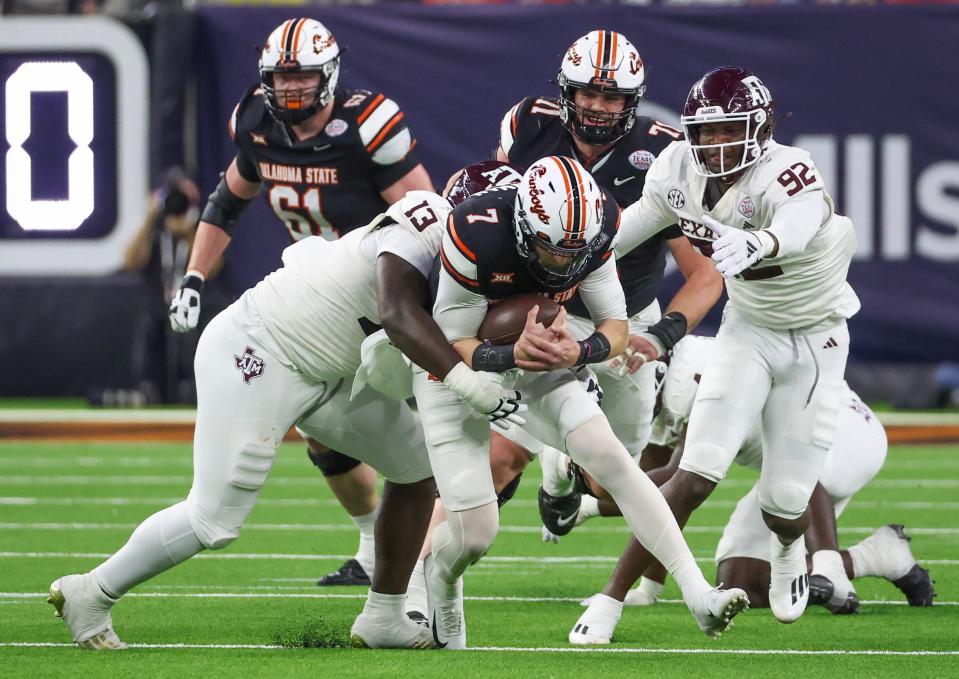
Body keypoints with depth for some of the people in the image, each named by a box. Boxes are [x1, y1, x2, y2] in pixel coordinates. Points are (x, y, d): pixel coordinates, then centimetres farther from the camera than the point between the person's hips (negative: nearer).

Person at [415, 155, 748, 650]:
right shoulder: (477, 236, -34)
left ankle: (698, 594, -20)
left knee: (608, 455, -19)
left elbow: (616, 325, -11)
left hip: (537, 355, 3)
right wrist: (508, 356, -43)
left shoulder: (594, 228, -20)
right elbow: (453, 342, -23)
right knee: (474, 533, -8)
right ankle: (439, 576, 31)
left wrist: (581, 352, -33)